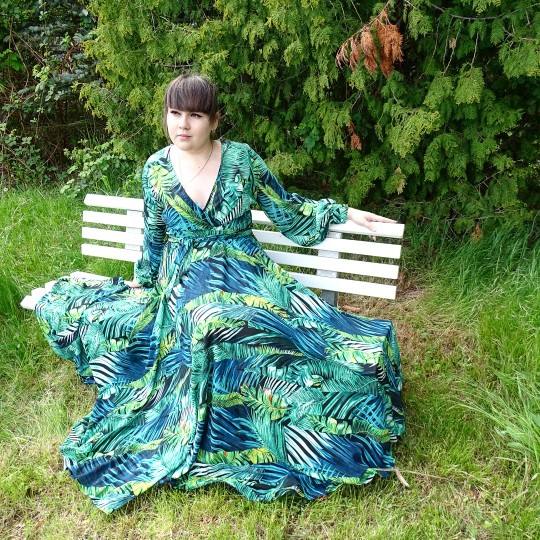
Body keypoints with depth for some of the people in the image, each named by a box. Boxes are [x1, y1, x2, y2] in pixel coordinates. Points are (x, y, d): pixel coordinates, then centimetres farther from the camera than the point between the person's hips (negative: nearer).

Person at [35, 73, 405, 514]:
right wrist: (142, 281, 21)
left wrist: (344, 212, 2)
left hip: (244, 270, 0)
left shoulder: (242, 158, -4)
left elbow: (288, 210, 6)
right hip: (184, 279, 0)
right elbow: (153, 235, 14)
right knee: (208, 322, -34)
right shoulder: (156, 168, 1)